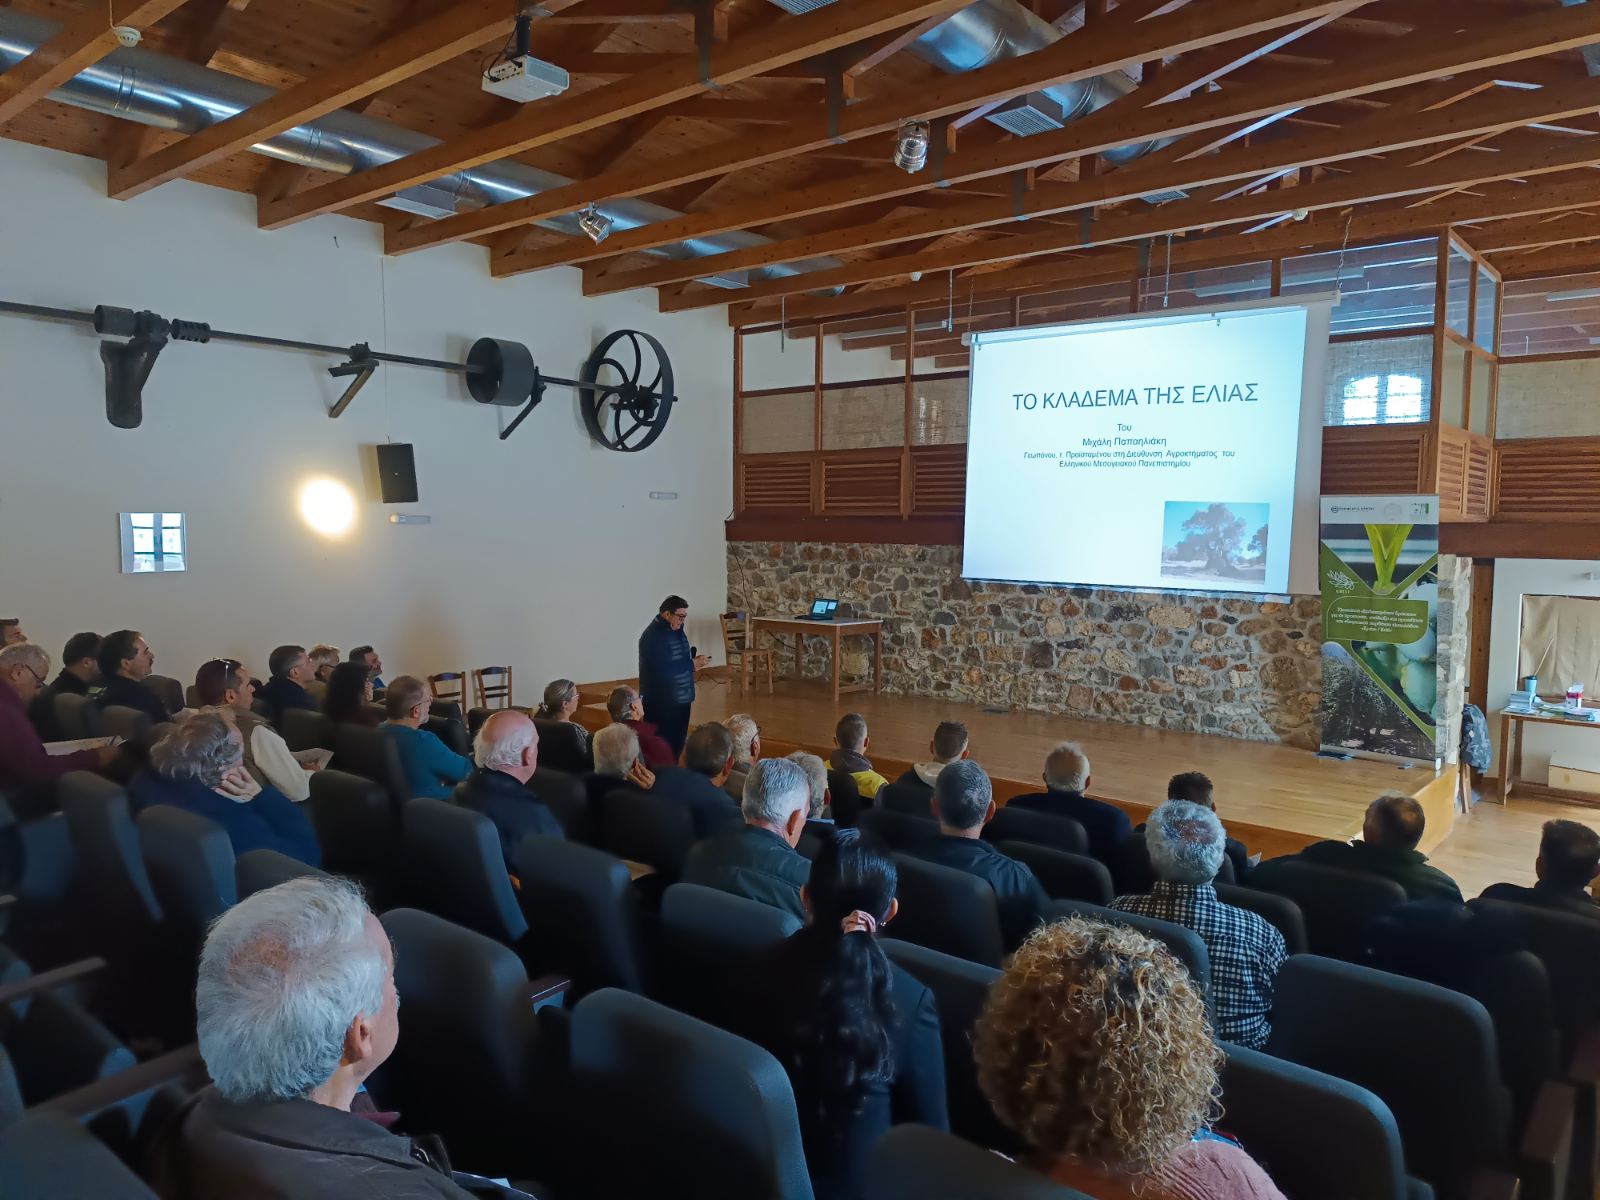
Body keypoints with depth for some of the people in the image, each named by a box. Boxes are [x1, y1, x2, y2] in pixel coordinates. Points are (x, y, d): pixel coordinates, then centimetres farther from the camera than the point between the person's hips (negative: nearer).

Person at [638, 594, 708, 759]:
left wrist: (693, 662, -2)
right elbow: (663, 669, -26)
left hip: (680, 699, 9)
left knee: (678, 743, 14)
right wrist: (692, 663, -19)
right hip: (662, 702, -9)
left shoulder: (675, 630, 9)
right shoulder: (653, 636, -19)